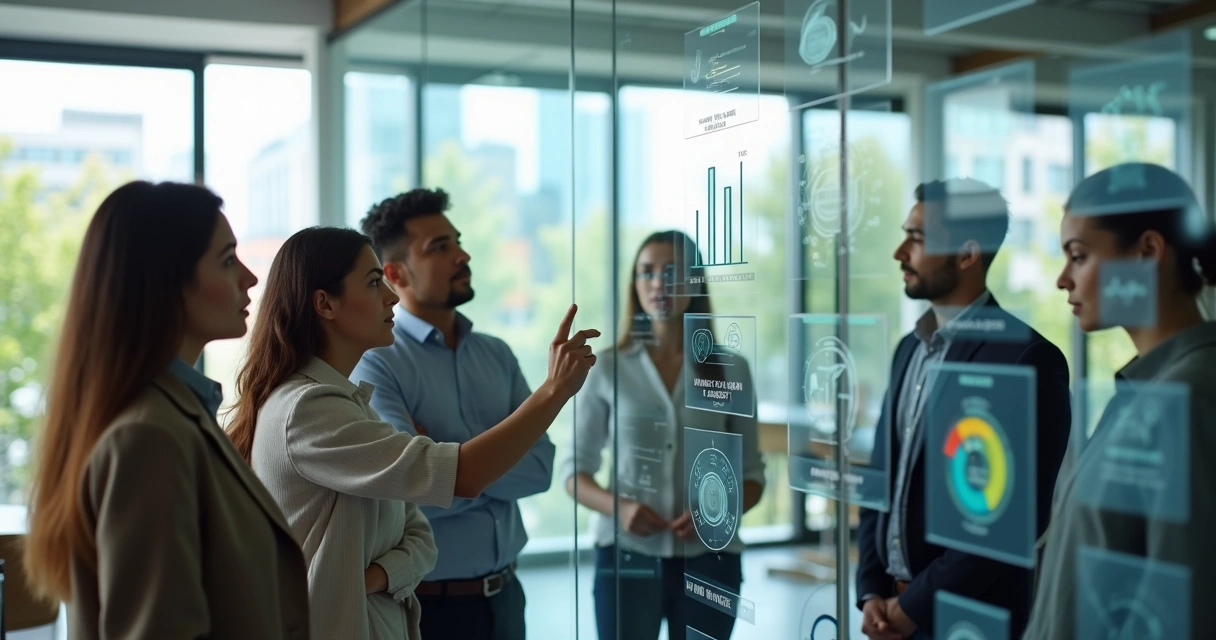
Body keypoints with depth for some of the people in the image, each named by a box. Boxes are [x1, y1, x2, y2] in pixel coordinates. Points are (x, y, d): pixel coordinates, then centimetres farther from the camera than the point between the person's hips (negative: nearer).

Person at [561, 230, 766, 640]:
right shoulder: (609, 369, 1)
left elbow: (752, 475, 7)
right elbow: (575, 470, 6)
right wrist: (617, 506, -13)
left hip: (708, 560, 1)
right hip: (626, 556, 0)